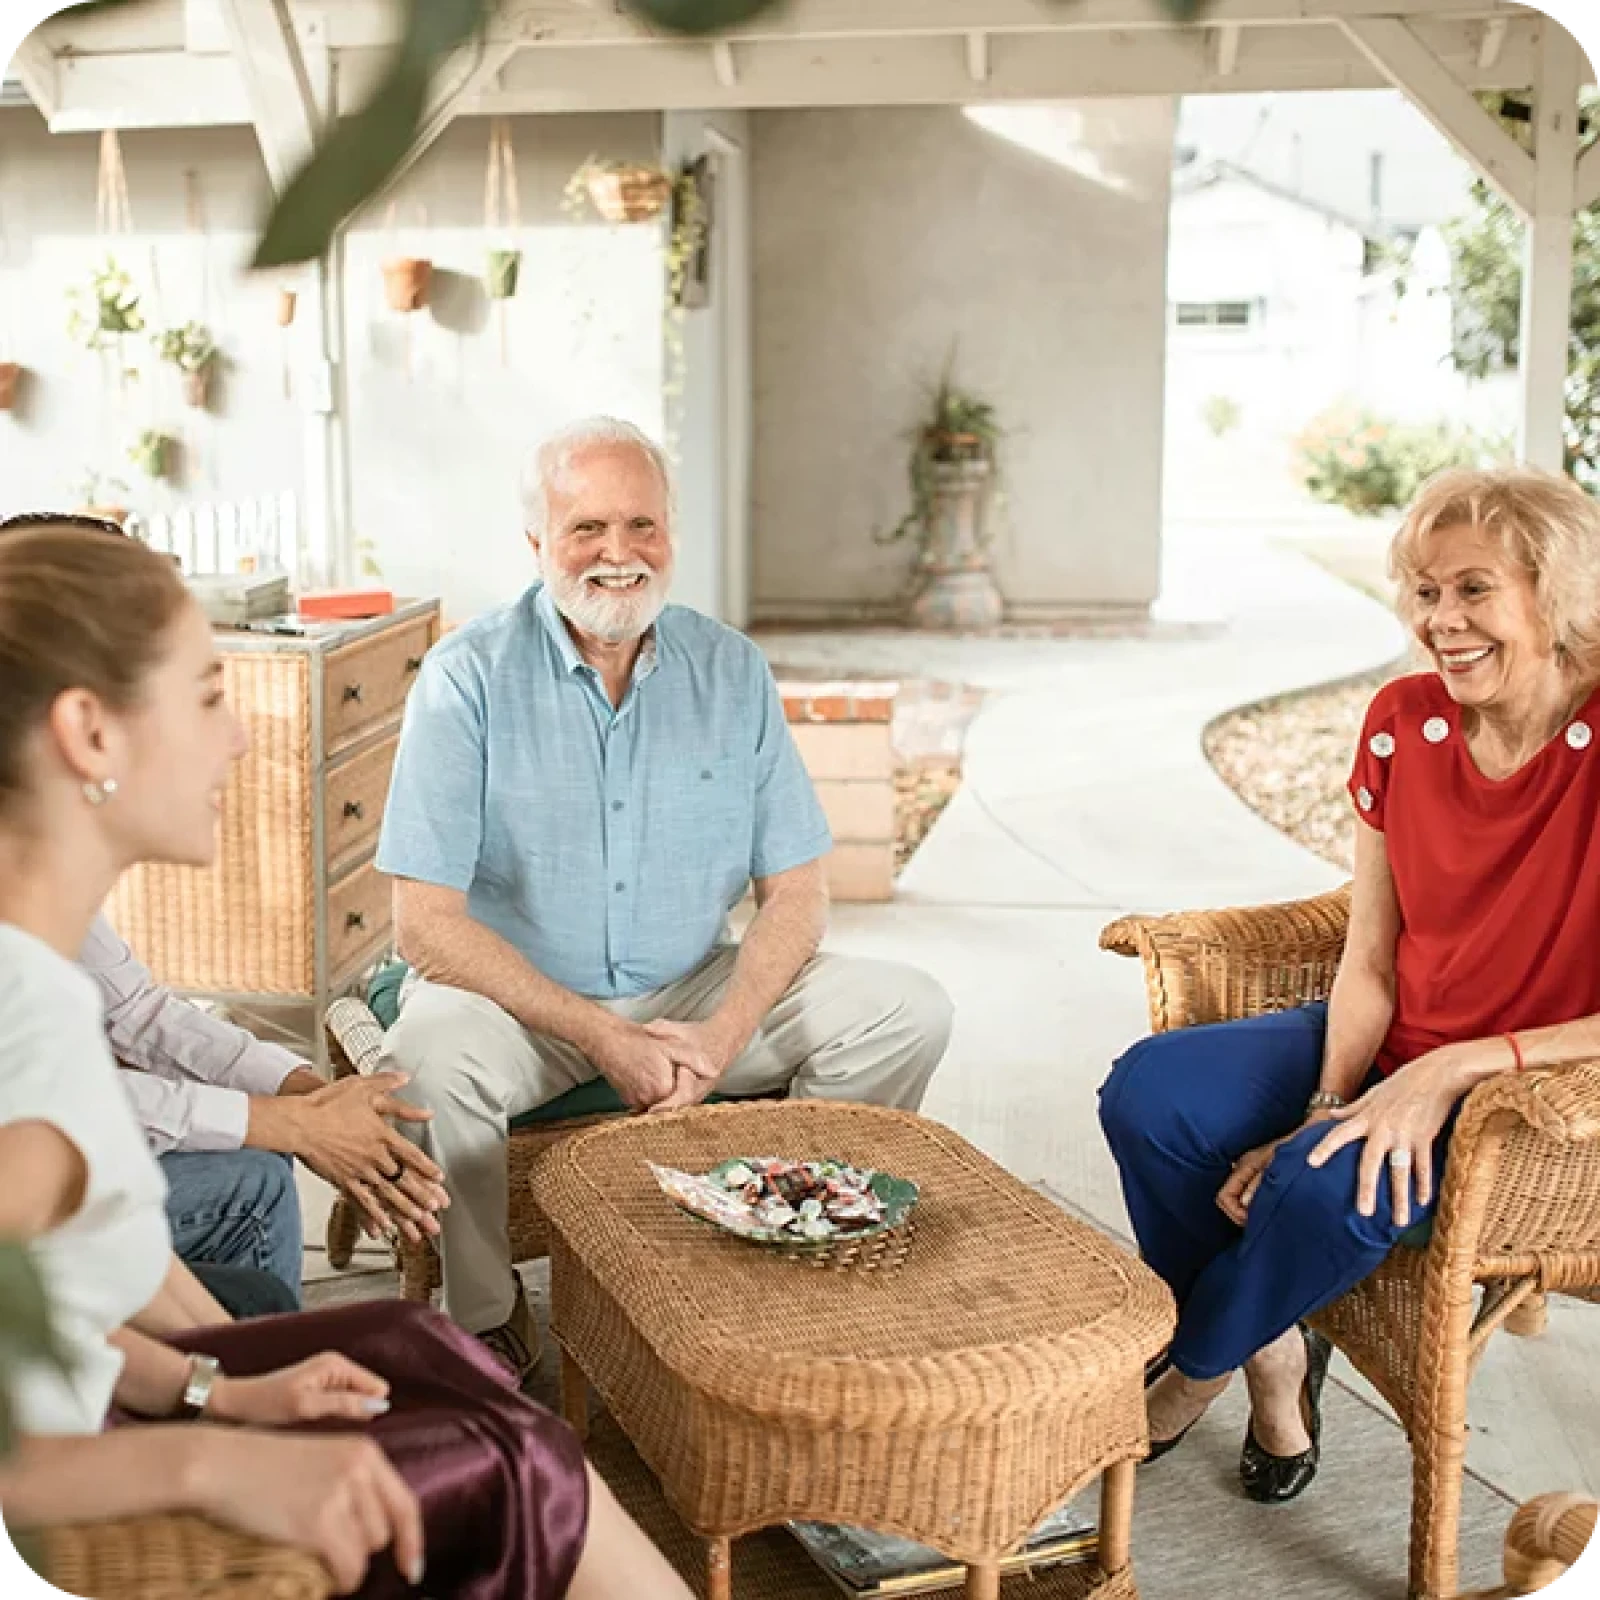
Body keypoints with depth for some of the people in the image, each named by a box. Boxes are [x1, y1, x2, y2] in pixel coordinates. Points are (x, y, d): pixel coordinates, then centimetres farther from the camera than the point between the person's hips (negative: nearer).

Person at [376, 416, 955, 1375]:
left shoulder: (731, 669, 1)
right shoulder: (469, 677, -11)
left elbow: (796, 891, 0)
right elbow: (427, 923, -16)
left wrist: (720, 1036, -17)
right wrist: (603, 1036, -22)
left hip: (697, 989, 3)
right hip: (521, 997, -3)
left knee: (907, 1011, -14)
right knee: (432, 1051, -35)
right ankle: (489, 1320, -8)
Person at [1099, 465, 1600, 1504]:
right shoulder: (1402, 723, -3)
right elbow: (1369, 964, -1)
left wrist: (1451, 1070, -27)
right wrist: (1325, 1107, -14)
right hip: (1389, 1052, 6)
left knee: (1329, 1187, -31)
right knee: (1148, 1091, -15)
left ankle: (1199, 1364, 2)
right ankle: (1271, 1352, 6)